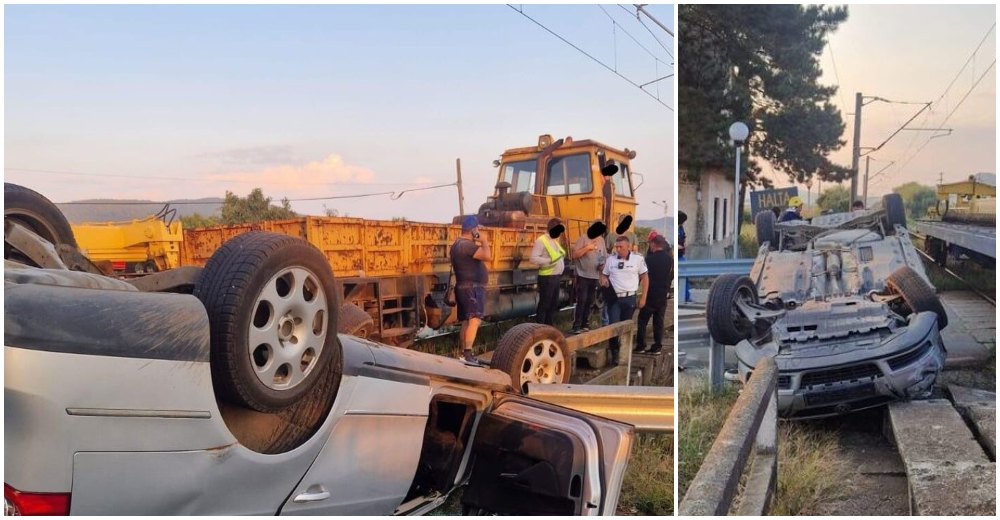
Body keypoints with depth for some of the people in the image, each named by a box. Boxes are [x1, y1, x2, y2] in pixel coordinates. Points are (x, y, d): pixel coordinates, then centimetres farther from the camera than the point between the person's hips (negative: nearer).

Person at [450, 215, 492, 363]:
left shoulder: (458, 244, 17)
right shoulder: (466, 245, -17)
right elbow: (487, 256, -25)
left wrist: (480, 244, 16)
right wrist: (484, 241, -11)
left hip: (464, 287, 11)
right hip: (472, 288, -11)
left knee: (466, 322, 11)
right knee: (474, 321, -17)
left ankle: (464, 354, 14)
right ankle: (467, 354, -25)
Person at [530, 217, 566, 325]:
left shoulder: (554, 241, 16)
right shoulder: (541, 240, -12)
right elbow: (534, 258, -20)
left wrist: (562, 256, 7)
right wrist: (549, 261, -25)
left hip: (556, 277, 9)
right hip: (547, 278, -9)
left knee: (553, 305, 14)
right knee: (544, 305, -4)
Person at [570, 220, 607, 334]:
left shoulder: (601, 240, 10)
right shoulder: (583, 238, -9)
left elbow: (604, 257, 17)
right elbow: (573, 255, -13)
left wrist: (603, 264, -3)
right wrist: (587, 248, -21)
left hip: (595, 276, 6)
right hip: (583, 275, -6)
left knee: (589, 302, 10)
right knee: (581, 301, -10)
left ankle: (585, 325, 18)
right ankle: (576, 326, -8)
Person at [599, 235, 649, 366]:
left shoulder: (638, 259, -2)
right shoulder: (610, 259, 4)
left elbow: (645, 277, 4)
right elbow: (604, 274, 16)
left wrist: (643, 297, 1)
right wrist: (604, 280, -9)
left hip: (629, 298, -1)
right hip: (614, 298, 1)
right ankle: (614, 353, 5)